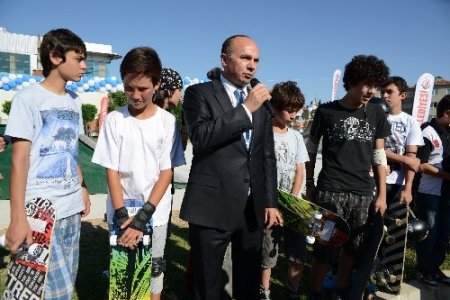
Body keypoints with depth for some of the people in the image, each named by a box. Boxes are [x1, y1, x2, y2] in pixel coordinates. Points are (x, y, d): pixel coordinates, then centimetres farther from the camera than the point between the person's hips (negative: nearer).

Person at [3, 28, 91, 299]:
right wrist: (18, 218, -15)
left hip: (71, 208, 6)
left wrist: (82, 189, 12)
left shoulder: (74, 101, 11)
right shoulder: (28, 98, -7)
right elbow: (19, 159, -11)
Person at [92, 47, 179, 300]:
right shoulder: (114, 120, -3)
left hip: (155, 214, 0)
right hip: (121, 212, 1)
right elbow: (112, 170, -3)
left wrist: (143, 217, -14)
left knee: (153, 270, 10)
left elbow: (166, 172, -7)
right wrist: (121, 214, -13)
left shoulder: (167, 121, -5)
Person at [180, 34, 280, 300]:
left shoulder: (261, 102, 12)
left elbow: (268, 156, 13)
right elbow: (201, 136, -20)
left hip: (253, 208, 5)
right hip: (212, 206, -4)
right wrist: (246, 109, -18)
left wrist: (270, 201, 9)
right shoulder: (199, 93, -2)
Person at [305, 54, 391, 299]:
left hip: (364, 194, 4)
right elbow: (311, 148, 5)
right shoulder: (326, 111, -4)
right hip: (330, 191, -4)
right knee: (324, 248, 1)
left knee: (354, 248, 13)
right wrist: (309, 184, 5)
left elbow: (379, 156, 10)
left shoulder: (377, 114, 7)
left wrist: (382, 194, 7)